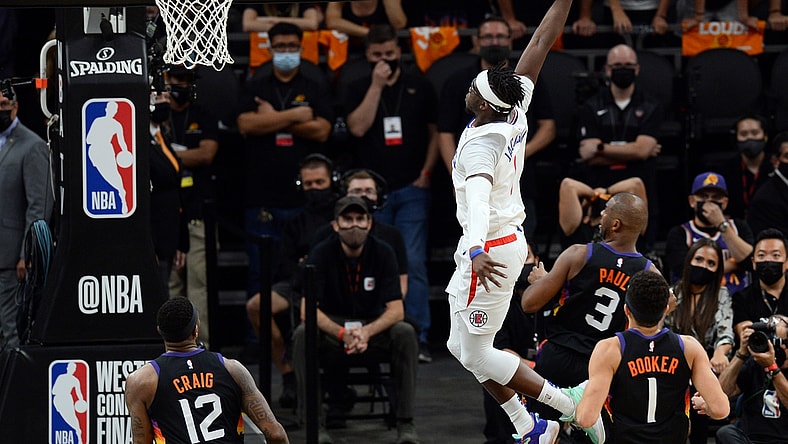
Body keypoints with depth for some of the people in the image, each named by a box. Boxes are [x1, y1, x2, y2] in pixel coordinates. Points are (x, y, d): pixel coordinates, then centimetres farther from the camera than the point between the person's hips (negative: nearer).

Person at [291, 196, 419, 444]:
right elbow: (308, 310, -20)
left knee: (405, 333, -29)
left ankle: (405, 422, -23)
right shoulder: (321, 254, -14)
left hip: (373, 326, 1)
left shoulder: (382, 253, -11)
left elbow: (396, 310, -16)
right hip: (332, 326, -1)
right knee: (303, 334, -33)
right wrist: (343, 333, -37)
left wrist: (366, 332, -36)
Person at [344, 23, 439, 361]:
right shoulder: (359, 89, 8)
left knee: (414, 263, -8)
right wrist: (376, 85, -9)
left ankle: (418, 337, -8)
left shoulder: (419, 88, 9)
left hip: (411, 190, -1)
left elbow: (435, 133, 12)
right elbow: (358, 127, -8)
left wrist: (426, 172, 1)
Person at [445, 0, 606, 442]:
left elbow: (479, 202, -45)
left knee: (477, 354, 2)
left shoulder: (480, 146, -26)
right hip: (512, 238, 9)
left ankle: (573, 405, 4)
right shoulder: (517, 115, -4)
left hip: (491, 251, -9)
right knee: (462, 346, 17)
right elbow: (541, 44, 2)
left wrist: (475, 251, -60)